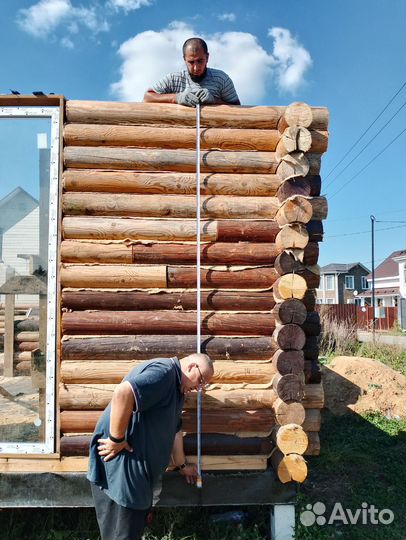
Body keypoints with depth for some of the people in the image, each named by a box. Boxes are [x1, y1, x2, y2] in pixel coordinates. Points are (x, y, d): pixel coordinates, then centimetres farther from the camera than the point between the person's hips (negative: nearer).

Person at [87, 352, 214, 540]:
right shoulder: (164, 370, -19)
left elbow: (174, 430, 25)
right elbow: (123, 392, -34)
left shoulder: (176, 388, 17)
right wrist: (116, 439, -26)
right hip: (119, 467, -10)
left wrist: (182, 465, 32)